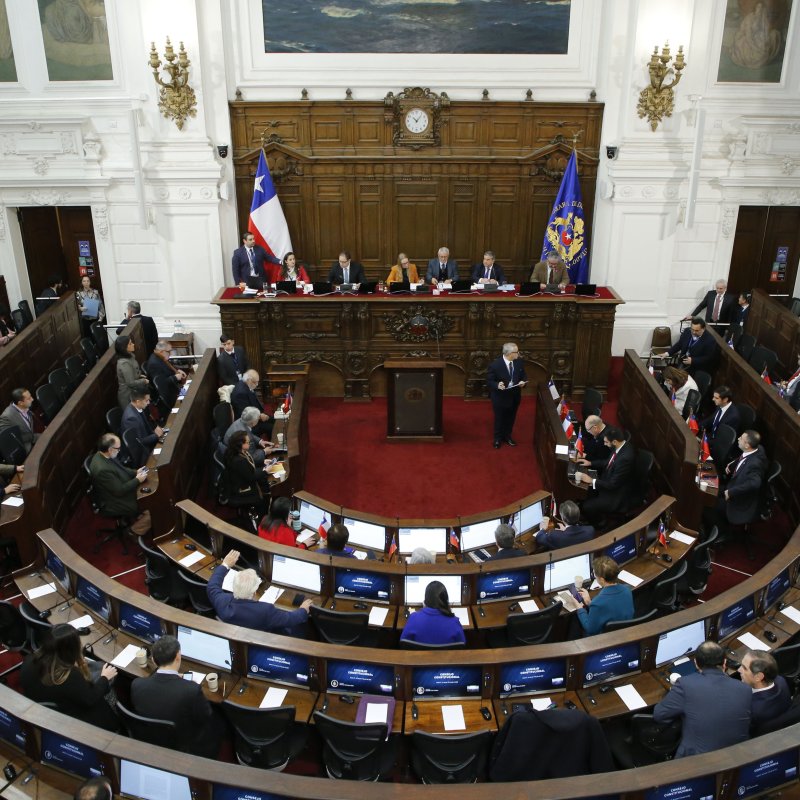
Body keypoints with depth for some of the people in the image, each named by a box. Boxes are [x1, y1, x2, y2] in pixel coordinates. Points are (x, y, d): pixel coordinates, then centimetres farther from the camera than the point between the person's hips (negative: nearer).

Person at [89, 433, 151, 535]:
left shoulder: (103, 456, -7)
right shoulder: (102, 469, -36)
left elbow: (121, 469, 11)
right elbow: (119, 491, -27)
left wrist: (136, 472, -2)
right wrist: (137, 480, -18)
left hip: (117, 491, 10)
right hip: (113, 504, -10)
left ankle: (136, 521, 26)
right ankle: (135, 532, 13)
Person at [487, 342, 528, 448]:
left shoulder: (519, 362, -9)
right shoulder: (495, 364, -23)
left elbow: (524, 376, 5)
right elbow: (489, 380, -14)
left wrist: (523, 382, -17)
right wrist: (497, 385, -34)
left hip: (515, 397, 4)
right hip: (500, 397, -4)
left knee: (510, 419, 22)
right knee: (499, 419, 15)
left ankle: (507, 436, 45)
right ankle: (498, 438, 37)